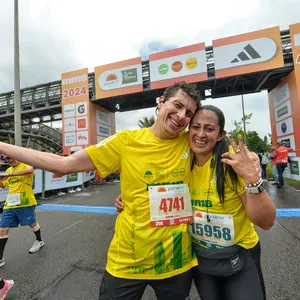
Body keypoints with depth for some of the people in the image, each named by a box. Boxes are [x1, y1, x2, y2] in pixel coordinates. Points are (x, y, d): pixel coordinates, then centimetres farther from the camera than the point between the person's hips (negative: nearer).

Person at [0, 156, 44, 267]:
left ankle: (39, 241, 38)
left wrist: (10, 174, -40)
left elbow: (30, 170, -35)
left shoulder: (25, 166, -9)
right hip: (9, 205, 6)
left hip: (25, 203, -6)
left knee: (32, 223, 12)